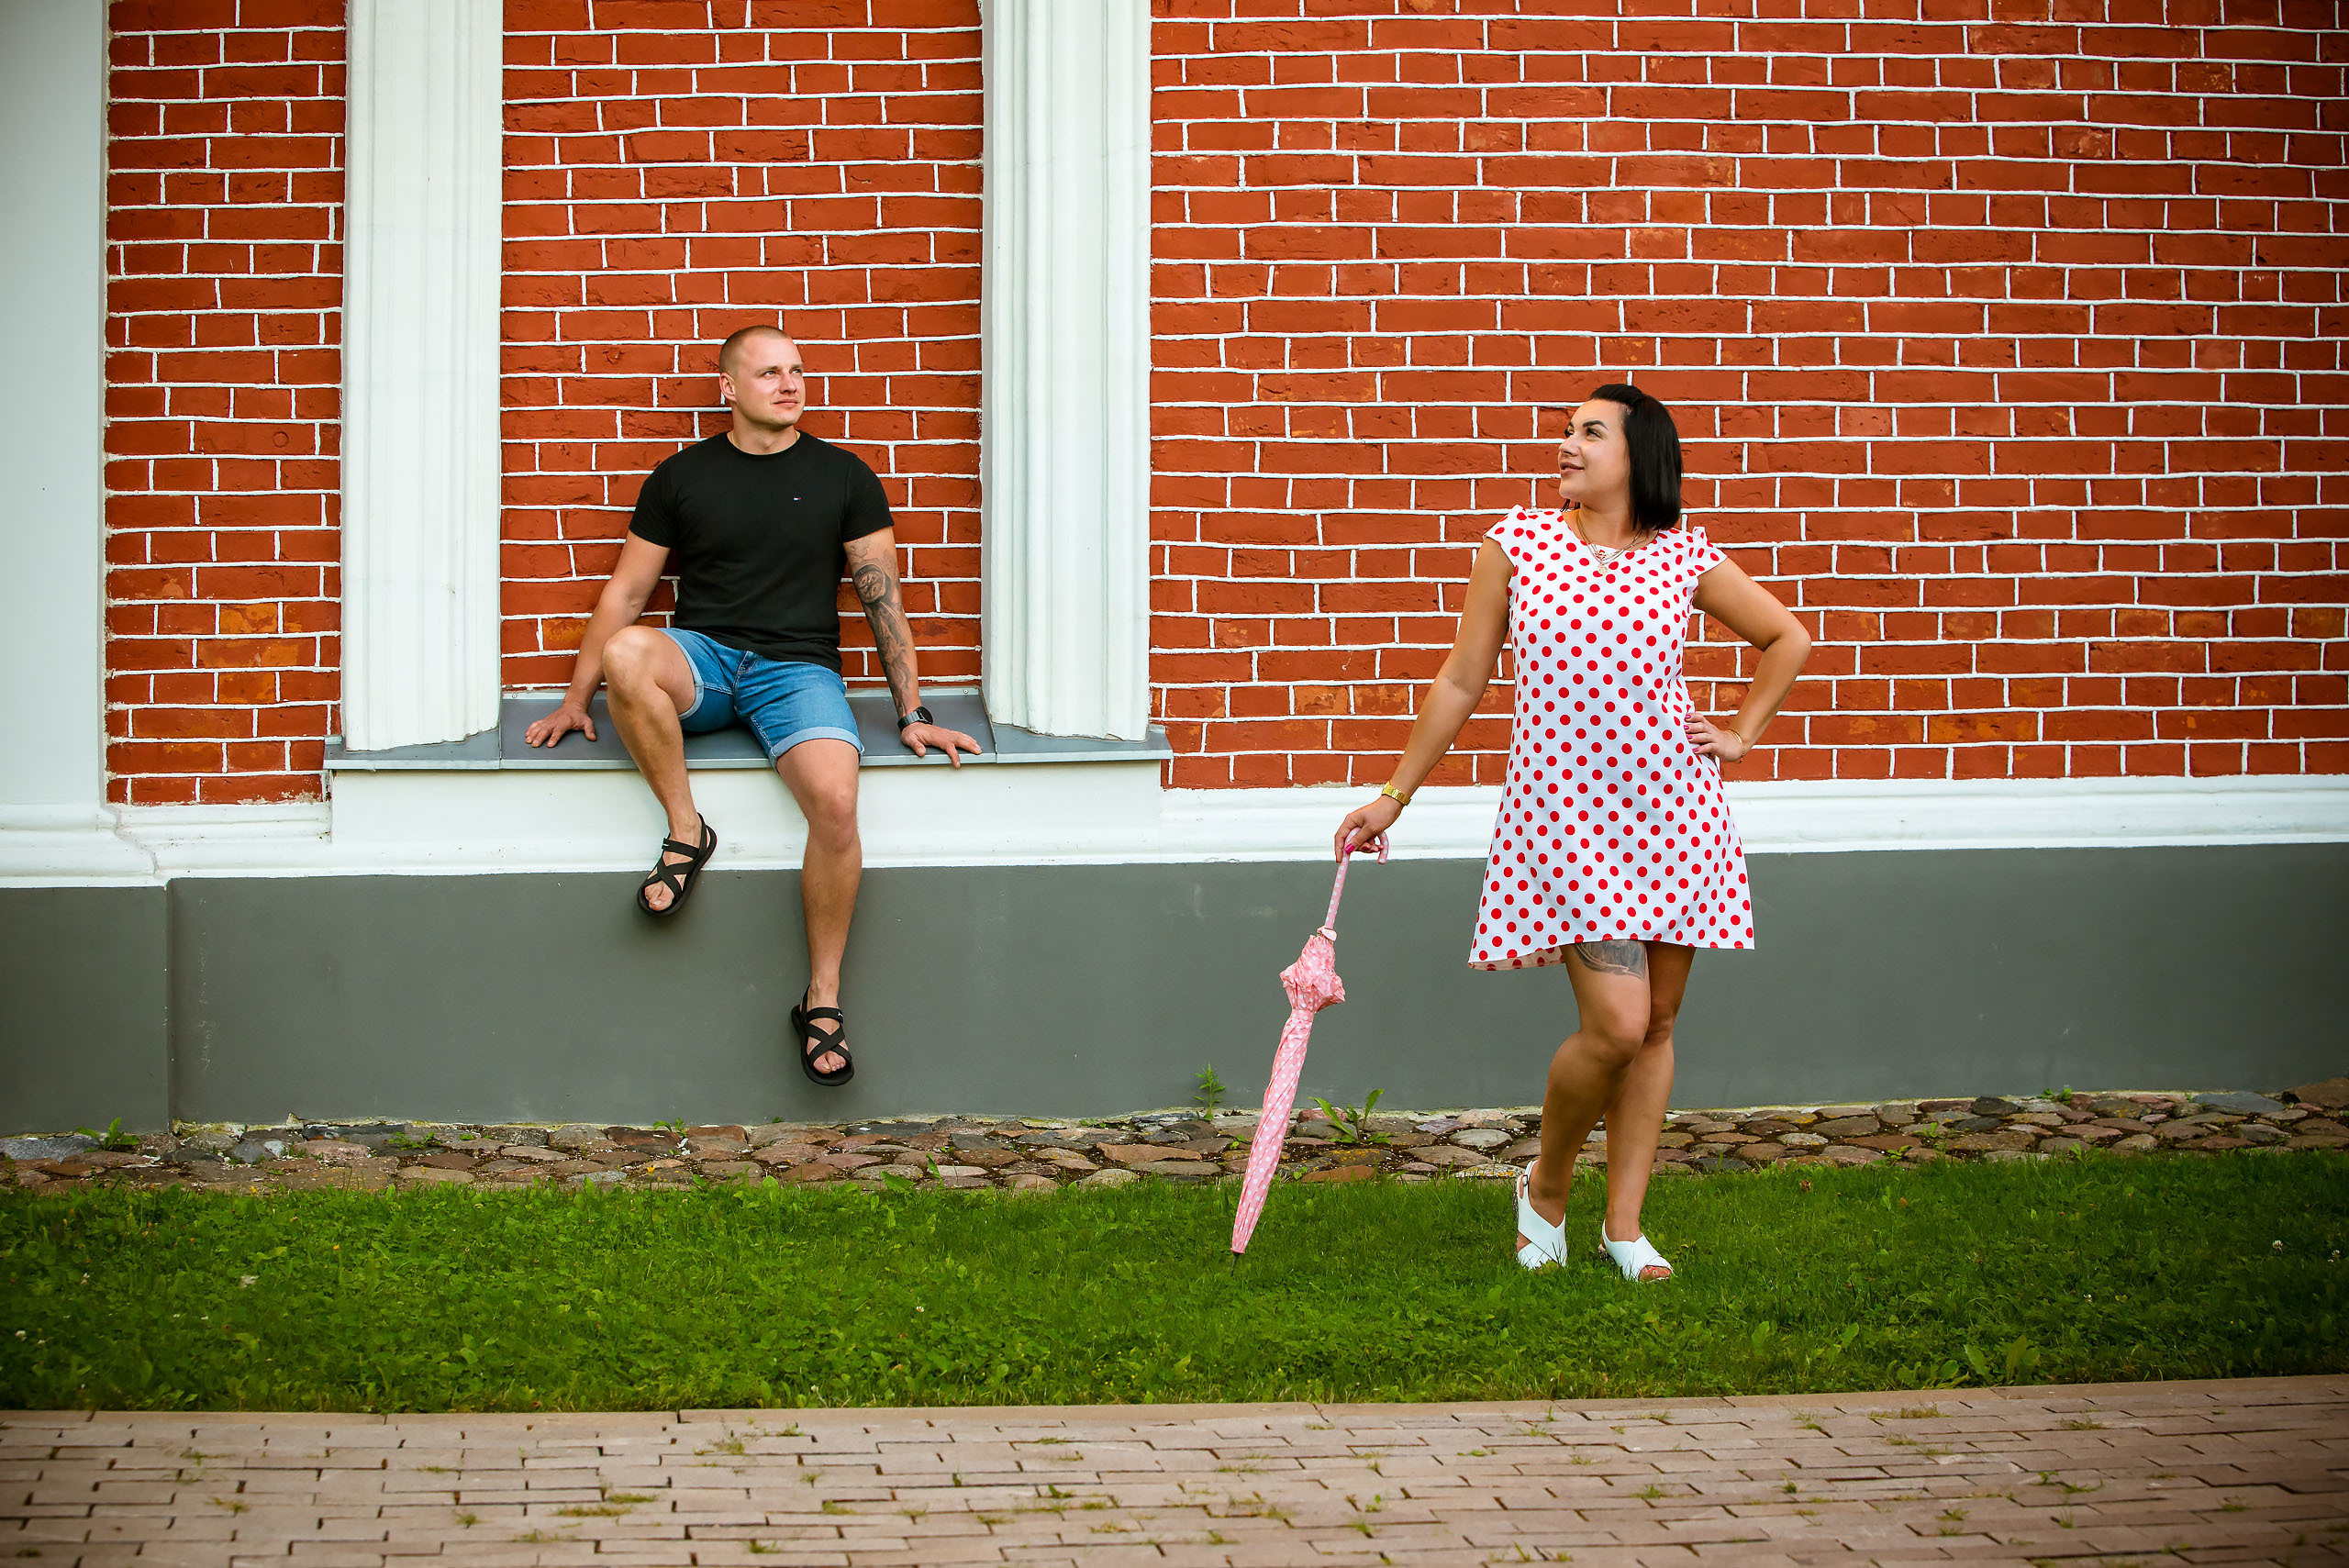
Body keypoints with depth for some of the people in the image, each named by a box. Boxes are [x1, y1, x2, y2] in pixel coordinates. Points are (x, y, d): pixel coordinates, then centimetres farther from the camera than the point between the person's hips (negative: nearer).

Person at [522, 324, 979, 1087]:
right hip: (701, 659, 1)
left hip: (798, 668, -1)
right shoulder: (682, 476, 9)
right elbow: (624, 594, 14)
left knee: (835, 803, -31)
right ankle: (687, 833, -19)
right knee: (626, 655, -37)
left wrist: (912, 715, 4)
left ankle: (823, 997, -16)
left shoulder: (843, 477, 9)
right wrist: (576, 700, 12)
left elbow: (883, 598, 9)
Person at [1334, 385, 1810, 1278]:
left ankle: (1624, 1222, 19)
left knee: (1655, 1024, 7)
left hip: (1670, 807, 3)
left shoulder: (1685, 558, 2)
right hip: (1565, 811, -3)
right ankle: (1544, 1189, 11)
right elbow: (1461, 681, 6)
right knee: (1616, 1025, -14)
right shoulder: (1516, 543, 0)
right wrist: (1394, 796, 9)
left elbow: (1786, 638, 18)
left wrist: (1740, 736, 9)